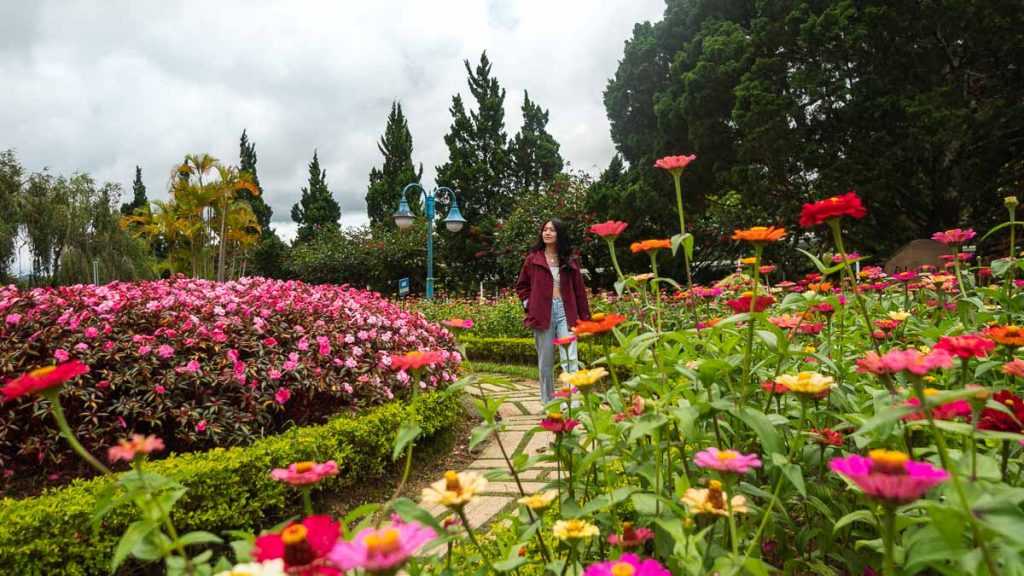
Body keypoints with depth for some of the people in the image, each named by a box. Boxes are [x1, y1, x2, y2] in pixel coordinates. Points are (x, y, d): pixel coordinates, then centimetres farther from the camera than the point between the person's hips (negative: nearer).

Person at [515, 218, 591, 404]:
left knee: (569, 359, -10)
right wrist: (529, 305, 2)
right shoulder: (533, 259, 6)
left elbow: (579, 290, 8)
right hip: (542, 313, 1)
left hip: (565, 311, 0)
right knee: (545, 362, 8)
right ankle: (548, 403, 20)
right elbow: (521, 286, 15)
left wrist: (585, 317, 5)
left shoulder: (569, 260, 7)